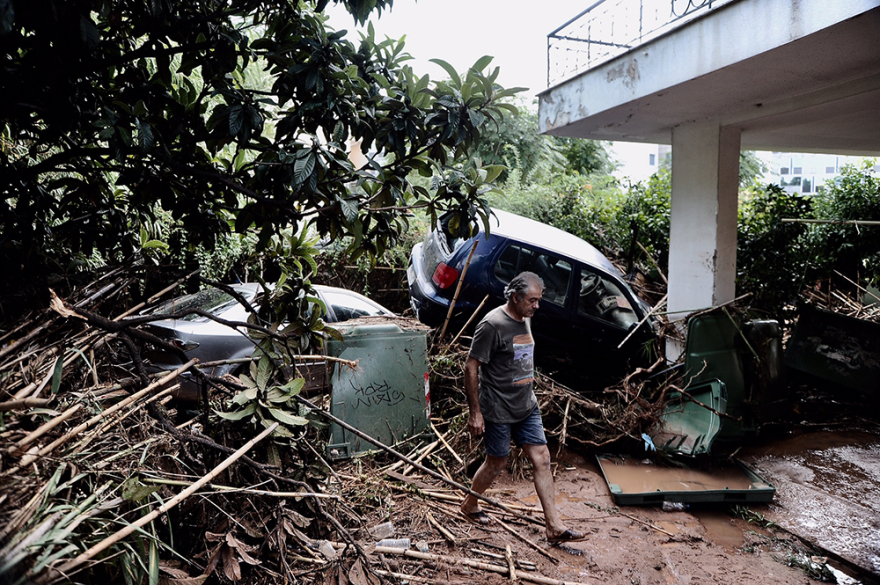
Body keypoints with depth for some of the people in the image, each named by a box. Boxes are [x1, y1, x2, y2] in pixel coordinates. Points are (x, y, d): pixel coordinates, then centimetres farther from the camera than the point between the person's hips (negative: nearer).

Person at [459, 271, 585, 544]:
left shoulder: (525, 320, 7)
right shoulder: (492, 325, -19)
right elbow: (471, 367, -18)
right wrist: (475, 412, -17)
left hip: (527, 406, 7)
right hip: (498, 410, -7)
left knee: (542, 459, 4)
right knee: (497, 462, 8)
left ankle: (554, 526, 11)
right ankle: (469, 505, 33)